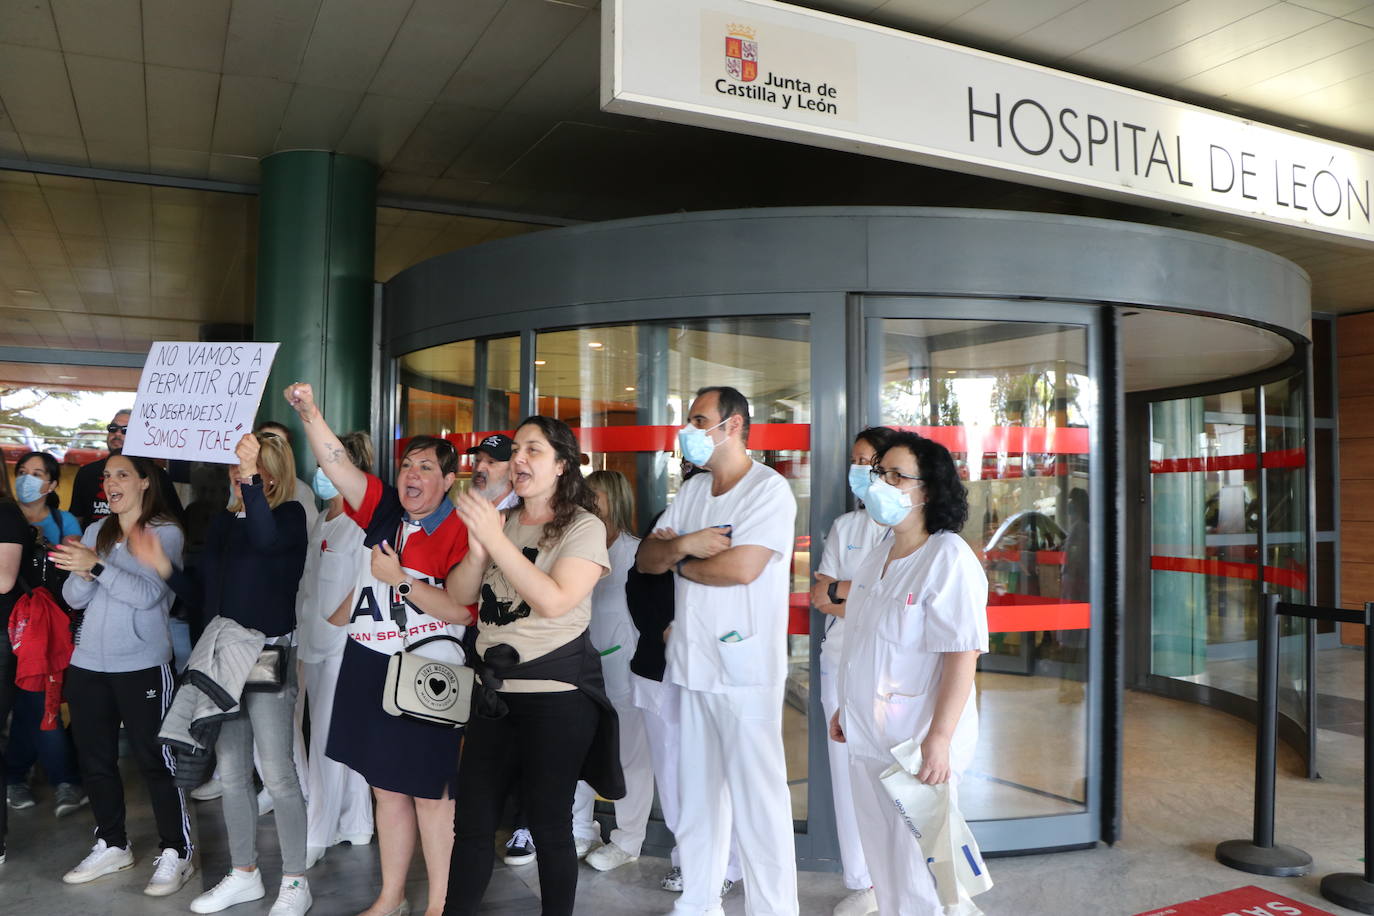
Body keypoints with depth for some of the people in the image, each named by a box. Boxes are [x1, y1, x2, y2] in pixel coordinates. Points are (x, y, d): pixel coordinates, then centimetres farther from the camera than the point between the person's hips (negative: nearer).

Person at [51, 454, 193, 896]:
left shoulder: (165, 532, -6)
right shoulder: (96, 531, 10)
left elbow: (149, 594, -18)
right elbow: (73, 598, 5)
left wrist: (97, 565, -26)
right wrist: (82, 574, -16)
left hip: (142, 666, -6)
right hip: (88, 664, 6)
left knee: (155, 760, -2)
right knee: (94, 760, 13)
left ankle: (176, 852, 8)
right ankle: (112, 845, 29)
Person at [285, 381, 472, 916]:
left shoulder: (458, 531, -11)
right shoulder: (384, 510, 5)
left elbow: (462, 610, -17)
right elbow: (337, 464, -3)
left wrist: (402, 580, -19)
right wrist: (309, 412, -14)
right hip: (368, 669, 6)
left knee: (430, 792, 5)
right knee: (386, 787, 17)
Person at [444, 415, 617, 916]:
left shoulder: (584, 527, -7)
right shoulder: (501, 520, 10)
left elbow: (554, 600, -21)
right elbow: (461, 594, 6)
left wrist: (496, 539, -22)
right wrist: (478, 547, -14)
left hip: (557, 694, -5)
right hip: (494, 691, 5)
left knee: (549, 824, 6)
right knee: (472, 820, 9)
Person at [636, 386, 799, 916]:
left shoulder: (769, 489, -9)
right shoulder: (692, 491, 14)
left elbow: (741, 567, -21)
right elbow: (646, 558, 9)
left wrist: (679, 560, -4)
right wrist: (684, 543, -12)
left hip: (746, 669, -7)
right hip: (693, 665, 7)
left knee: (757, 800, -1)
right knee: (696, 793, 15)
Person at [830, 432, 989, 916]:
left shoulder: (949, 558, -17)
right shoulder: (878, 555, 8)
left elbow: (962, 655, -21)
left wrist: (939, 739, -24)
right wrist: (845, 707, 19)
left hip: (917, 743, -7)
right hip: (867, 737, 8)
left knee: (916, 864, 5)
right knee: (881, 858, 18)